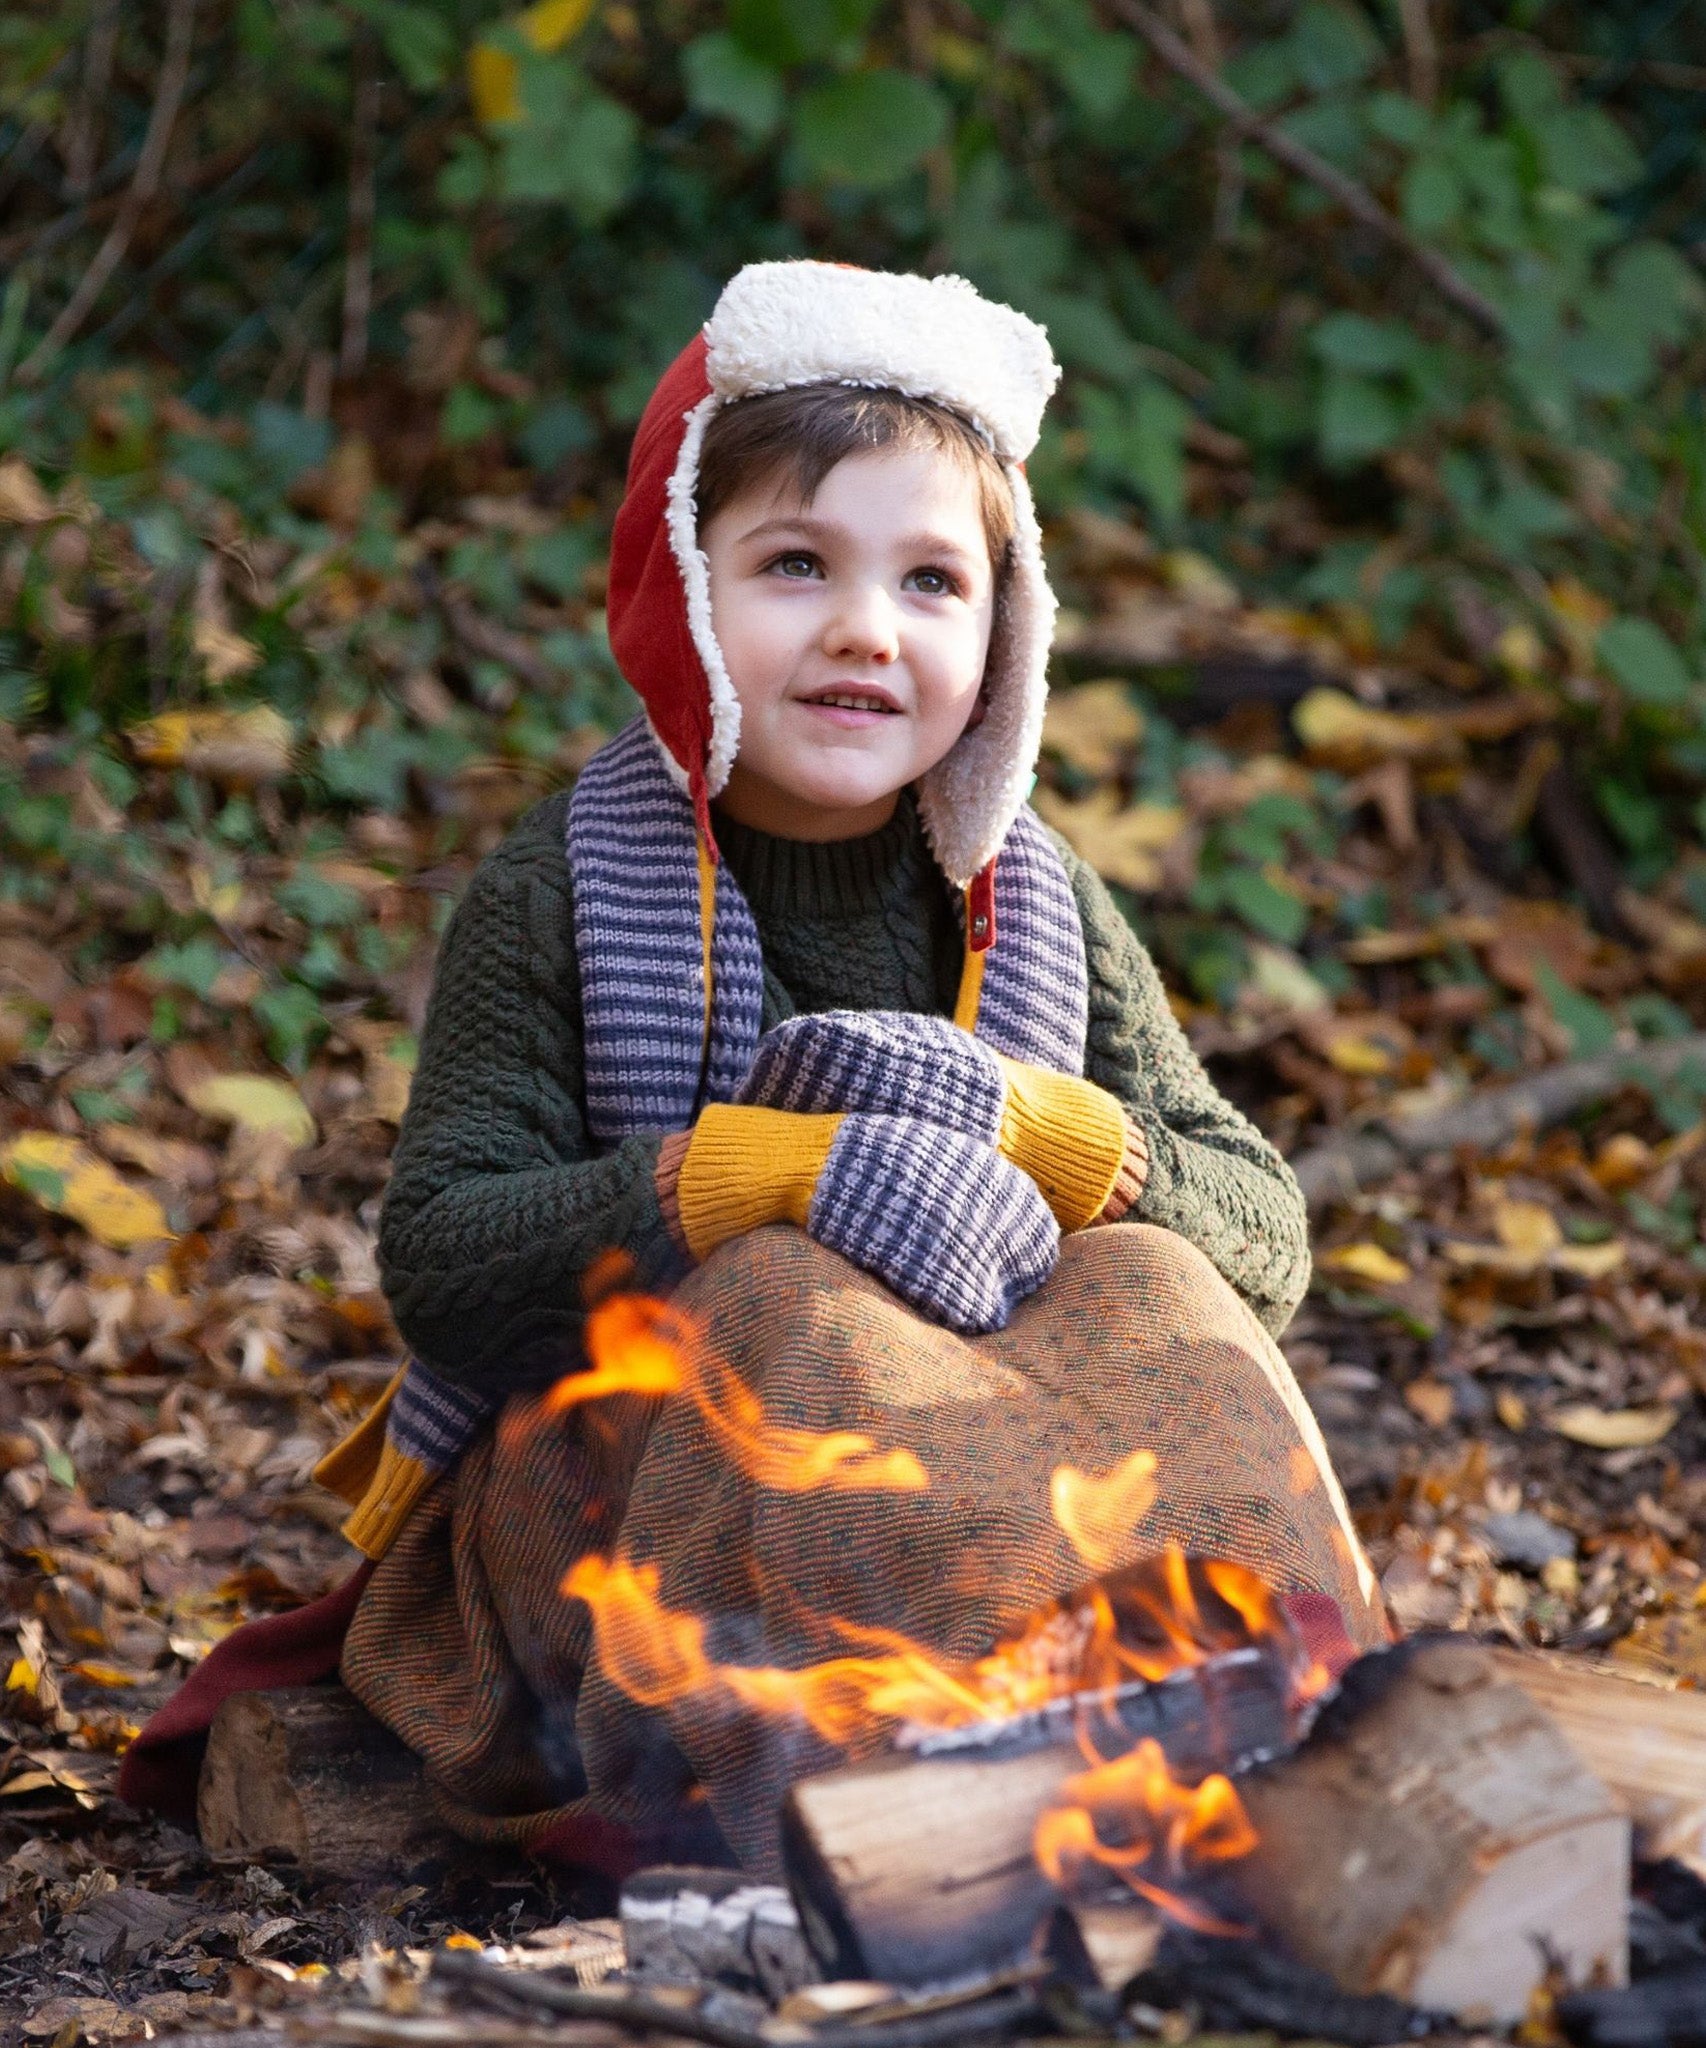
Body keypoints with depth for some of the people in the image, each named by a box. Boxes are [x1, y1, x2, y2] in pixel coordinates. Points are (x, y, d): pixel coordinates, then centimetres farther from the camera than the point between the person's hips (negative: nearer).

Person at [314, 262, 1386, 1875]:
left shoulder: (1042, 914, 7)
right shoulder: (557, 898, -4)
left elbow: (1268, 1238, 1)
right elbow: (438, 1265, -16)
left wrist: (1024, 1125, -18)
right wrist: (773, 1168, -27)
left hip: (974, 1433, 3)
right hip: (617, 1477, -3)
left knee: (1154, 1293, -23)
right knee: (793, 1302, -33)